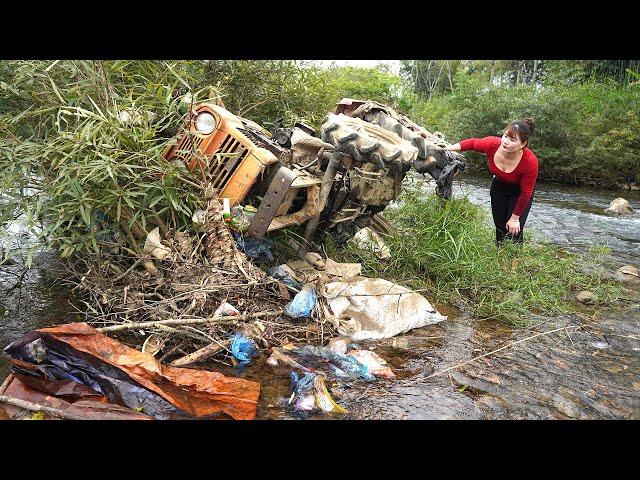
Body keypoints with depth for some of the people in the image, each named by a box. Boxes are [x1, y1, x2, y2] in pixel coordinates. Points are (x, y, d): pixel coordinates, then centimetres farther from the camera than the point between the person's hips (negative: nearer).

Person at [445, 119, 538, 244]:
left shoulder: (530, 162, -36)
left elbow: (525, 193, -23)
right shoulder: (492, 144, -31)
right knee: (500, 228, 10)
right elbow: (472, 143, -7)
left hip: (519, 191, -3)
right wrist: (449, 148, -17)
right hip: (499, 186, 4)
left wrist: (514, 218, -15)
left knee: (514, 231, -12)